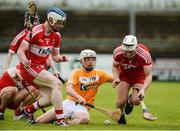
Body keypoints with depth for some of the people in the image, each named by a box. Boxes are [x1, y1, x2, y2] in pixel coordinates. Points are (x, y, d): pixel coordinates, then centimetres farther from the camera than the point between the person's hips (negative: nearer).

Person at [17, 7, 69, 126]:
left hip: (40, 68, 8)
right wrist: (24, 61, -38)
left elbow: (55, 56, 12)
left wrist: (61, 58, -11)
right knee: (57, 83, -23)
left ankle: (28, 110, 25)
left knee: (52, 97, 2)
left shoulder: (56, 36, 4)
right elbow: (21, 51, -17)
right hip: (29, 67, -8)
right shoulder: (35, 32, -18)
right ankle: (60, 119, -22)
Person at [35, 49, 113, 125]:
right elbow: (68, 89, -17)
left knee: (84, 119, -39)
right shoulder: (76, 73, -1)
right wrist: (79, 98, -36)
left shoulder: (99, 74, 7)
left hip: (82, 106, 1)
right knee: (39, 121, -11)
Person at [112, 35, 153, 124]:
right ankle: (120, 116, 24)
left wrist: (143, 89, -41)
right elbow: (115, 66, -4)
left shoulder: (144, 54, -34)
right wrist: (116, 78, -22)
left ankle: (130, 100, 19)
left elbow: (149, 75, -28)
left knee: (136, 101, -20)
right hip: (124, 74, 1)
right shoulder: (117, 52, -27)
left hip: (139, 75, -1)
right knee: (121, 101, -12)